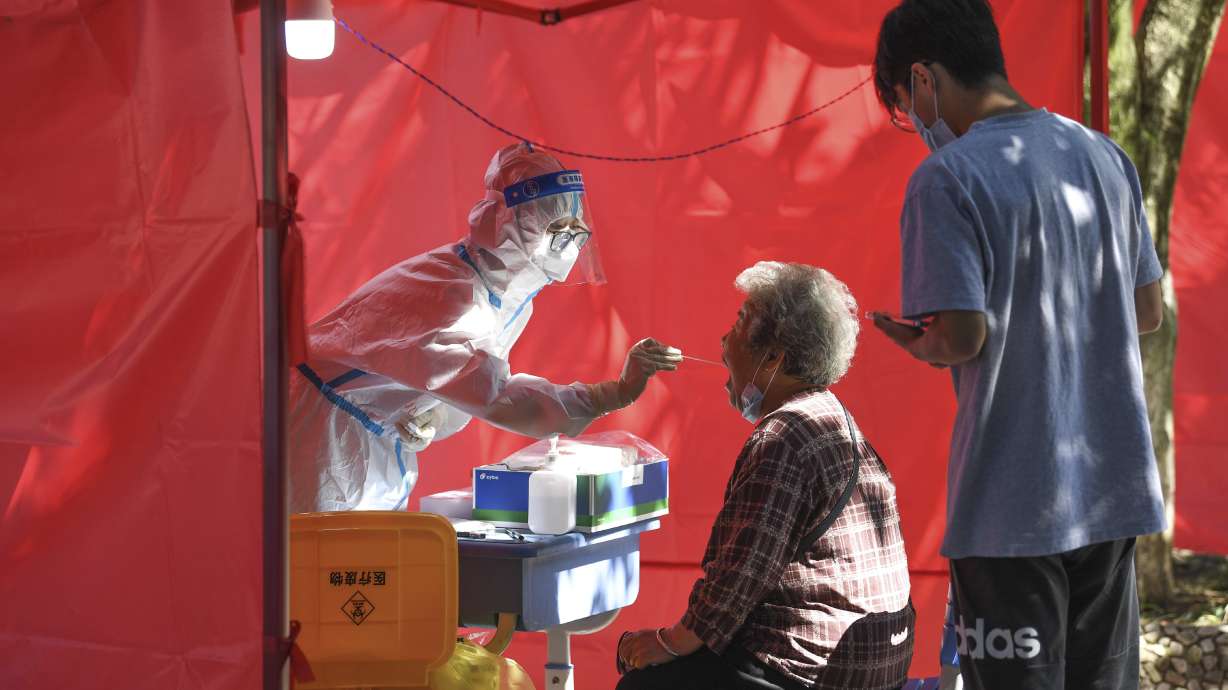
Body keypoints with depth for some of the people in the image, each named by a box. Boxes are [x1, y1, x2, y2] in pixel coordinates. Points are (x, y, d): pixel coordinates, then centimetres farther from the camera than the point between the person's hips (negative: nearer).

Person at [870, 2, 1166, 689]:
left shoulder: (947, 177, -13)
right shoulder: (1106, 156, 8)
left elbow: (963, 336, -18)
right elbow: (1147, 313, 14)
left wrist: (910, 342, 2)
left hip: (1013, 508, -6)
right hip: (1114, 489, 6)